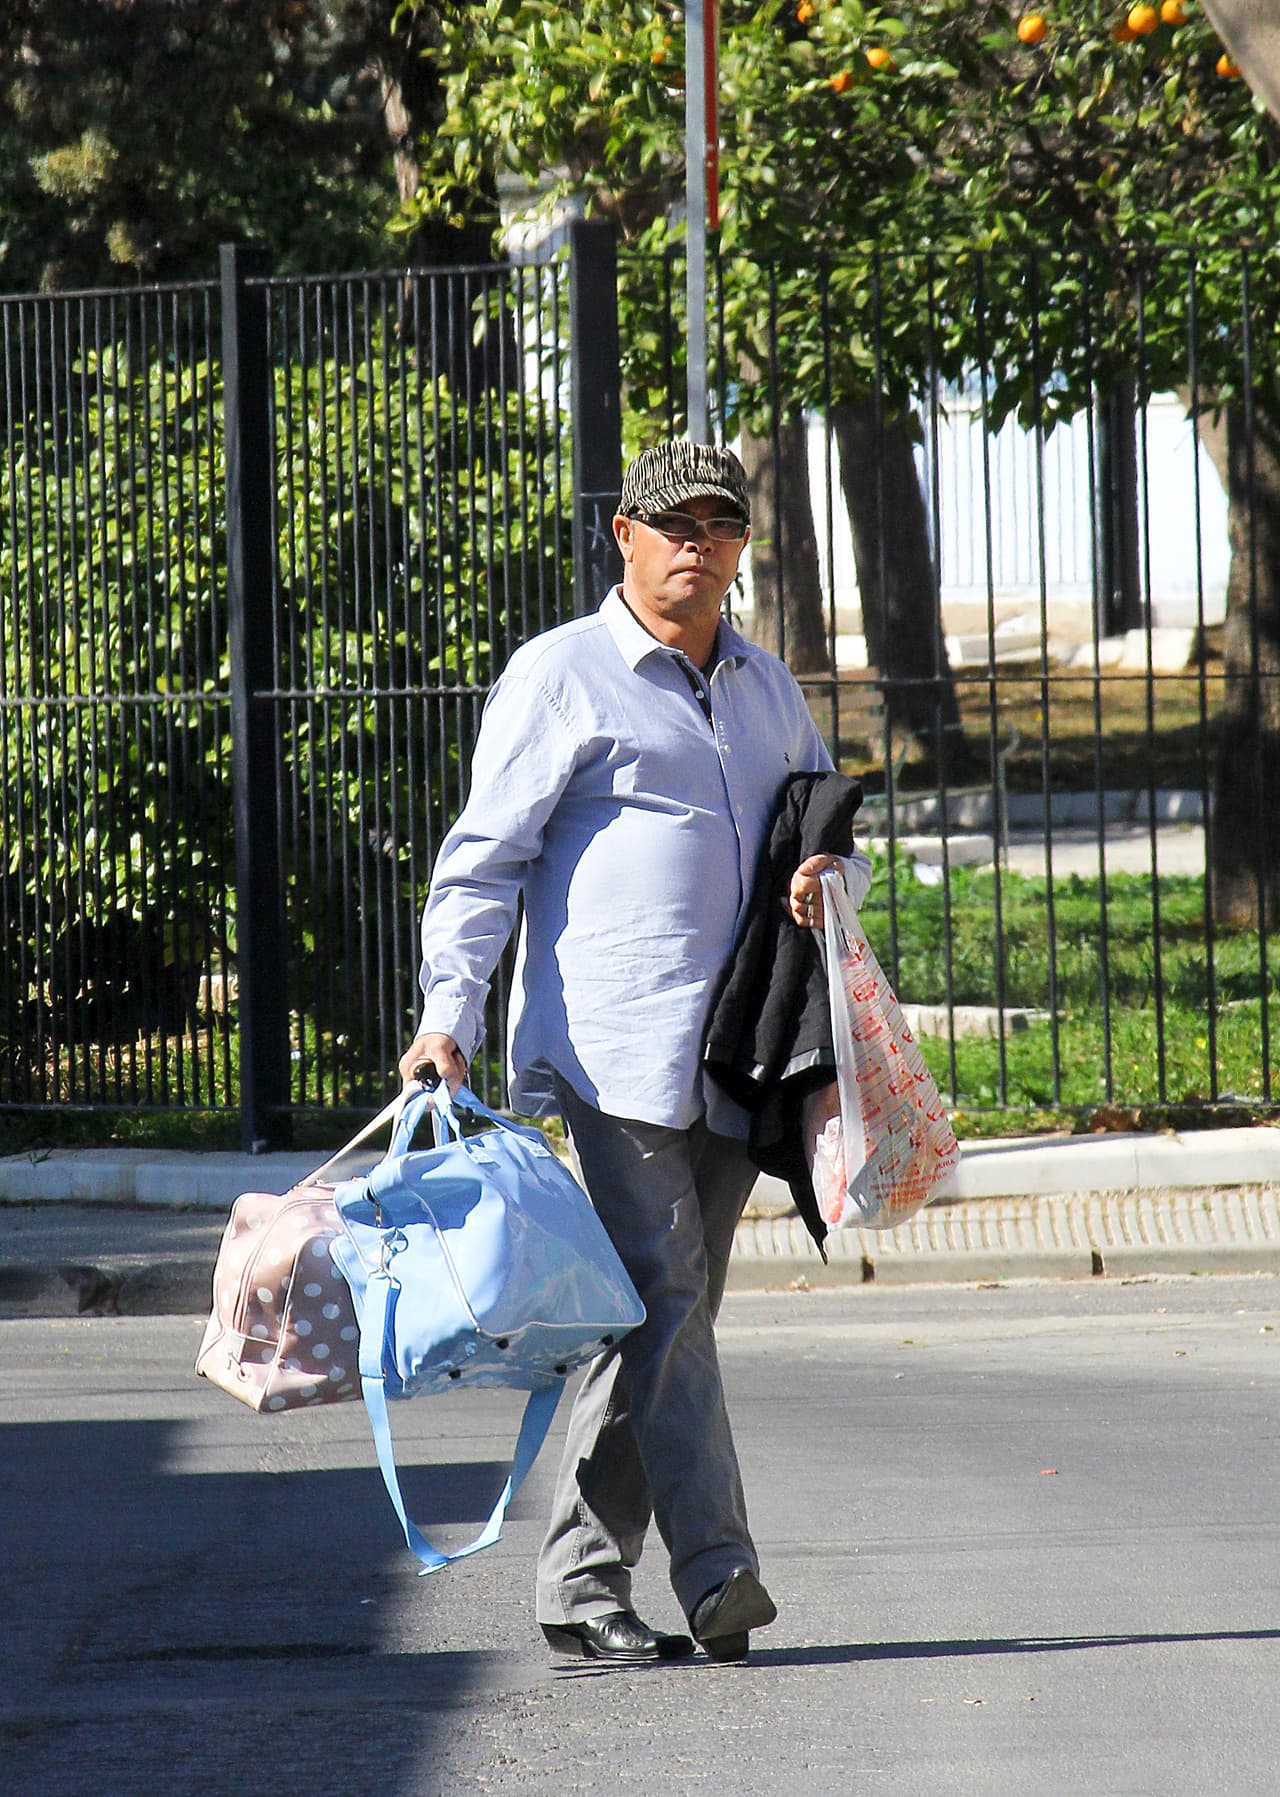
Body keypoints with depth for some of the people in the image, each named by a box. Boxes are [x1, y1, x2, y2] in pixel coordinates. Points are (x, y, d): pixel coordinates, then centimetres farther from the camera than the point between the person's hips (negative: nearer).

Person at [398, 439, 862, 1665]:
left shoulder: (765, 688, 20)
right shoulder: (562, 676, 2)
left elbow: (822, 822, 32)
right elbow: (484, 858, -1)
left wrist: (827, 877, 7)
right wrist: (449, 1013, -12)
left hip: (728, 1054, 6)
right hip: (612, 1046, -6)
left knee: (668, 1312, 5)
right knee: (662, 1295, -15)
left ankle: (582, 1584, 9)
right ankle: (716, 1567, -19)